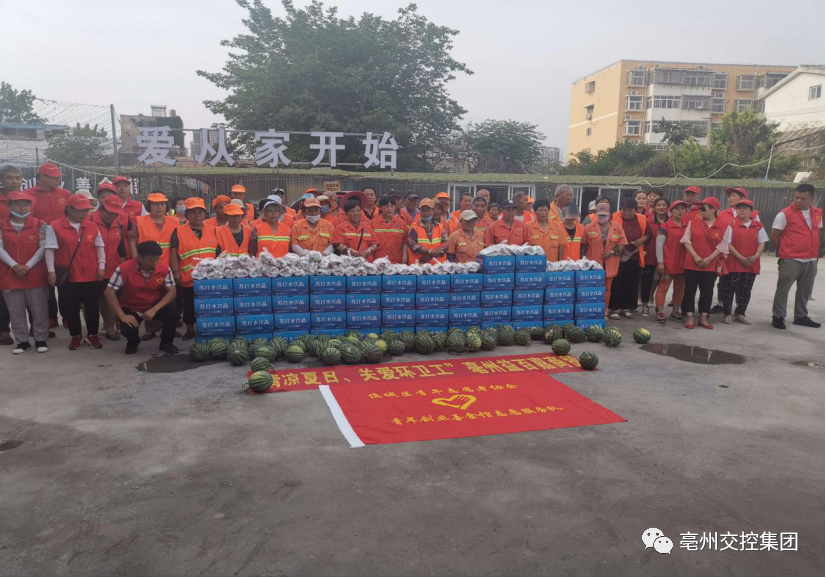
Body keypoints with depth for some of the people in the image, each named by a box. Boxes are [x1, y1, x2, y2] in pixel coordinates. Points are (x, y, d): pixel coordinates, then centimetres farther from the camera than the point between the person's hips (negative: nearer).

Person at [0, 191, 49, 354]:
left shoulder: (39, 225, 0)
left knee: (39, 309, 3)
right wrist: (14, 265, -15)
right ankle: (22, 341, 17)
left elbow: (43, 248, -6)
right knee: (16, 312, 7)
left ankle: (41, 339, 14)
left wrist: (28, 266, -13)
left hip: (35, 274, -1)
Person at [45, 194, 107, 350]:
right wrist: (51, 271, -9)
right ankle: (76, 336, 22)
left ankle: (92, 335, 21)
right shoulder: (54, 227, -4)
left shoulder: (92, 226, 7)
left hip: (91, 276, 2)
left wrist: (101, 266, 1)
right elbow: (50, 249, -5)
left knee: (92, 307, 7)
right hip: (67, 276, -2)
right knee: (70, 308, 7)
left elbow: (100, 247, 9)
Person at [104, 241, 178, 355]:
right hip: (131, 309, -1)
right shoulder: (124, 269, -22)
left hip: (155, 307, 1)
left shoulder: (164, 268, -16)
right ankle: (133, 343, 13)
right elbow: (109, 292, -19)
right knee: (128, 329, -29)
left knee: (172, 312, -28)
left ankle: (166, 342, 1)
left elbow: (171, 292, -14)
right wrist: (122, 316, -24)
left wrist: (154, 309, -27)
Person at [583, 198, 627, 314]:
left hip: (609, 264, 2)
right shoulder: (588, 228, 1)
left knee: (607, 289, 8)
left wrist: (613, 252, -11)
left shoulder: (617, 228, 4)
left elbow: (622, 244, 5)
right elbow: (583, 245, 3)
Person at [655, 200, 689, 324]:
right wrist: (660, 262, -13)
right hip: (668, 262, -6)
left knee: (680, 288, 12)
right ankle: (660, 312, 1)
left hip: (682, 263, 6)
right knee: (663, 287, -4)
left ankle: (675, 311, 22)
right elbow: (659, 244, -8)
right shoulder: (665, 226, -7)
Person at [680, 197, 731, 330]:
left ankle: (703, 318, 15)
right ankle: (689, 317, 8)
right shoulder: (693, 222, 0)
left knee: (707, 291, 5)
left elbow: (722, 246, -3)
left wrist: (709, 259, -10)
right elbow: (686, 240, -2)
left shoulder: (724, 225, -3)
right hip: (692, 262, 0)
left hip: (711, 264, 0)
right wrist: (695, 256, -11)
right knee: (690, 290, 2)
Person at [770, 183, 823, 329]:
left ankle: (801, 316, 26)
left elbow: (819, 233, 21)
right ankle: (778, 317, 8)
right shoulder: (785, 214, -10)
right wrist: (783, 250, 3)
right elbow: (774, 236, -6)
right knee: (783, 289, -1)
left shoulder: (818, 213, 7)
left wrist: (817, 251, 14)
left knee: (805, 291, 14)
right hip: (790, 260, -6)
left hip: (811, 260, 6)